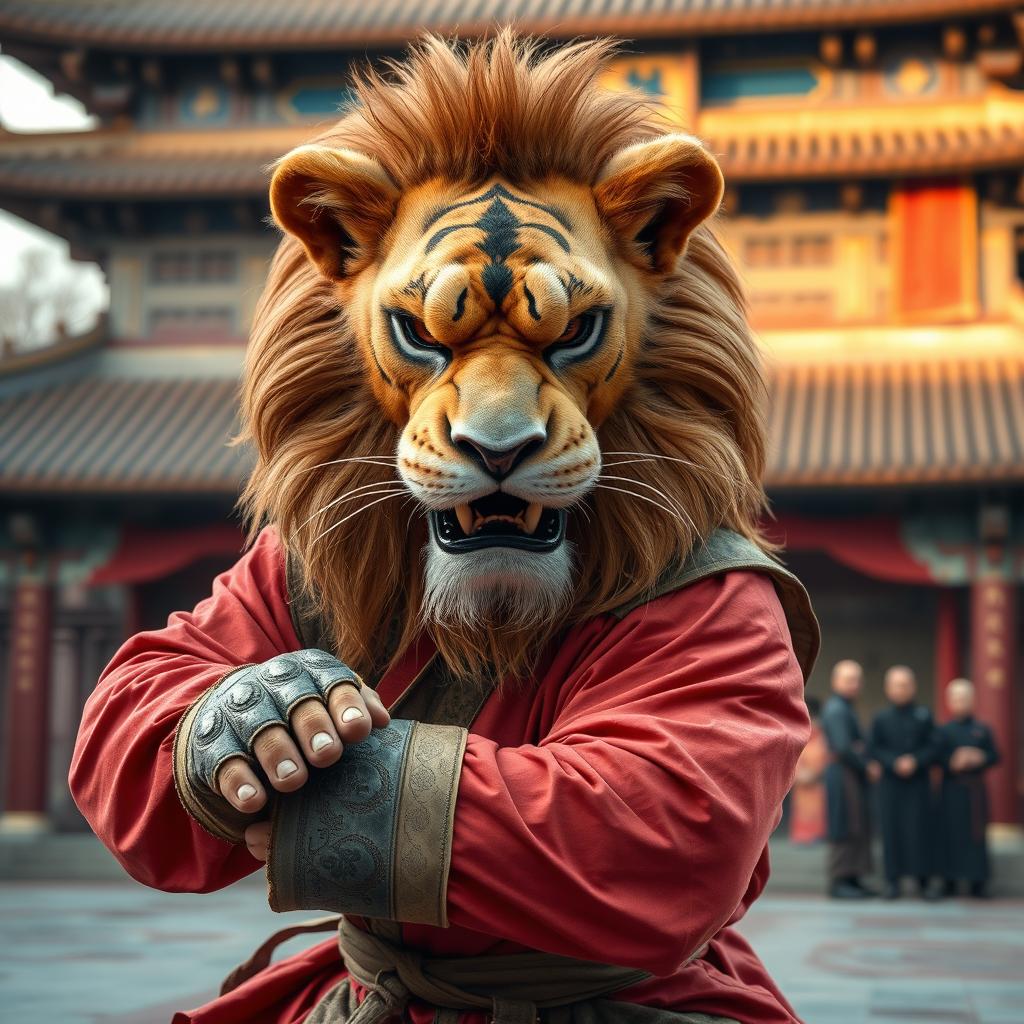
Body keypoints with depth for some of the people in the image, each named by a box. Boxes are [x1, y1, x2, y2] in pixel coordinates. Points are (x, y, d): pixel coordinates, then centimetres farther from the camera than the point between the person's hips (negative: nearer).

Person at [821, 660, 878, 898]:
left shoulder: (845, 709, 19)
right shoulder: (836, 709, -13)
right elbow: (843, 747, -22)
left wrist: (868, 764, 4)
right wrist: (867, 767, -12)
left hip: (853, 774, 10)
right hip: (843, 774, -10)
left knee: (858, 829, 10)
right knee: (844, 829, -9)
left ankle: (851, 879, 13)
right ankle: (838, 883, -7)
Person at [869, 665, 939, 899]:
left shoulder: (924, 716, 5)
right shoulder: (881, 718, 6)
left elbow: (932, 747, 1)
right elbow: (875, 749, 1)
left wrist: (915, 761, -17)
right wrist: (895, 763, -15)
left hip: (918, 783, 0)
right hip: (890, 783, 0)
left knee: (919, 828, -4)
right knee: (892, 829, -2)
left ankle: (923, 880, 4)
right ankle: (893, 880, 5)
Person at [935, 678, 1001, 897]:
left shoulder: (983, 730, 8)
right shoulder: (944, 730, 3)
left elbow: (995, 756, 5)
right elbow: (938, 758, -3)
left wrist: (980, 758, -13)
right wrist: (953, 764, -21)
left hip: (975, 788, 1)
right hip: (952, 788, -1)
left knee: (976, 833, 1)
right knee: (952, 832, -2)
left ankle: (977, 879, 7)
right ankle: (950, 880, 6)